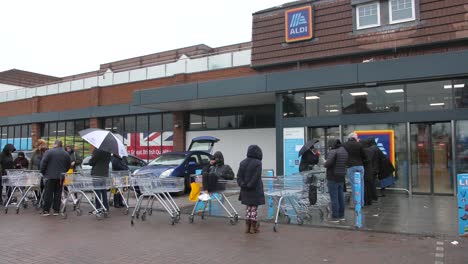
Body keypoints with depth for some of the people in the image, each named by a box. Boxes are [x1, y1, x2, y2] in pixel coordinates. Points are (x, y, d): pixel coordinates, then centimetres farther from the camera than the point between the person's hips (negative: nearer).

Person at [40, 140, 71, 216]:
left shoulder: (49, 152, -6)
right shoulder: (66, 154, 6)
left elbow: (43, 163, -8)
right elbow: (68, 166, 10)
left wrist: (43, 172, 5)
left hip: (50, 176, -3)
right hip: (60, 177, 3)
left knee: (48, 193, 3)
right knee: (58, 193, 8)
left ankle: (46, 210, 5)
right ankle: (56, 210, 9)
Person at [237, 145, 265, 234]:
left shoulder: (243, 162, 7)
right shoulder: (258, 163, -12)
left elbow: (239, 175, 2)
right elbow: (257, 176, -20)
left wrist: (242, 184, -4)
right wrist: (250, 185, -15)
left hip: (245, 190, 5)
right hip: (255, 190, -5)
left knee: (248, 207, 15)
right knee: (254, 207, 4)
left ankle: (247, 227, 16)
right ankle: (254, 227, 9)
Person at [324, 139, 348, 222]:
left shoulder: (333, 151, -18)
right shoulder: (344, 151, 6)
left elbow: (328, 163, -26)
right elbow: (346, 163, 14)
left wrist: (325, 163, -6)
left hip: (333, 179, -8)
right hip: (341, 178, 8)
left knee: (334, 198, -1)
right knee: (341, 197, 15)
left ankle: (335, 217, 5)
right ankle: (341, 215, 25)